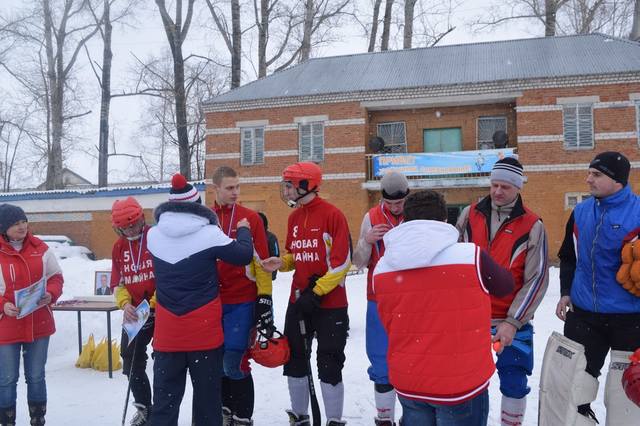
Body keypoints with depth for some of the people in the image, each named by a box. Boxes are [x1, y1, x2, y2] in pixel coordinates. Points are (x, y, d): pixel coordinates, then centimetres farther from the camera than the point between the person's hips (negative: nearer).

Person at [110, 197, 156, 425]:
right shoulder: (119, 247, 7)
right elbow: (117, 282, 10)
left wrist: (154, 303, -19)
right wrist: (125, 304, -8)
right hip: (135, 313, 6)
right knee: (131, 361, 14)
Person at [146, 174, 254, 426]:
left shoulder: (153, 235, -2)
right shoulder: (209, 233, -14)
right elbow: (244, 255, -5)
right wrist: (243, 230, 12)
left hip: (167, 332, 3)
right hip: (204, 331, -3)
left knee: (165, 396, 12)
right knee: (207, 394, 12)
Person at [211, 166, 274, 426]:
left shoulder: (251, 218, -2)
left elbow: (262, 261, -2)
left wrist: (264, 299, -6)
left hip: (242, 302, -3)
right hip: (211, 301, 3)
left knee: (234, 362, -5)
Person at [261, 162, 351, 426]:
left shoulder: (332, 215, -12)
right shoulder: (294, 217, 9)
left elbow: (341, 261, -15)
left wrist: (317, 292, -17)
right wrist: (281, 263, -3)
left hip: (330, 303, -7)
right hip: (298, 300, 7)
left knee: (329, 365, 1)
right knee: (294, 359, 13)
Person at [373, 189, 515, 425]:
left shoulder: (381, 268, -6)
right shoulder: (471, 256, -16)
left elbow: (390, 326, 5)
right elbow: (505, 286, 4)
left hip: (407, 384, 3)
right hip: (461, 385, -3)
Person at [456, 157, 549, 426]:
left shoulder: (532, 226, -7)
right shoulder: (469, 215, 1)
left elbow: (537, 279, -8)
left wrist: (513, 322, -14)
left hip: (512, 322, -2)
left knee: (514, 383, 3)